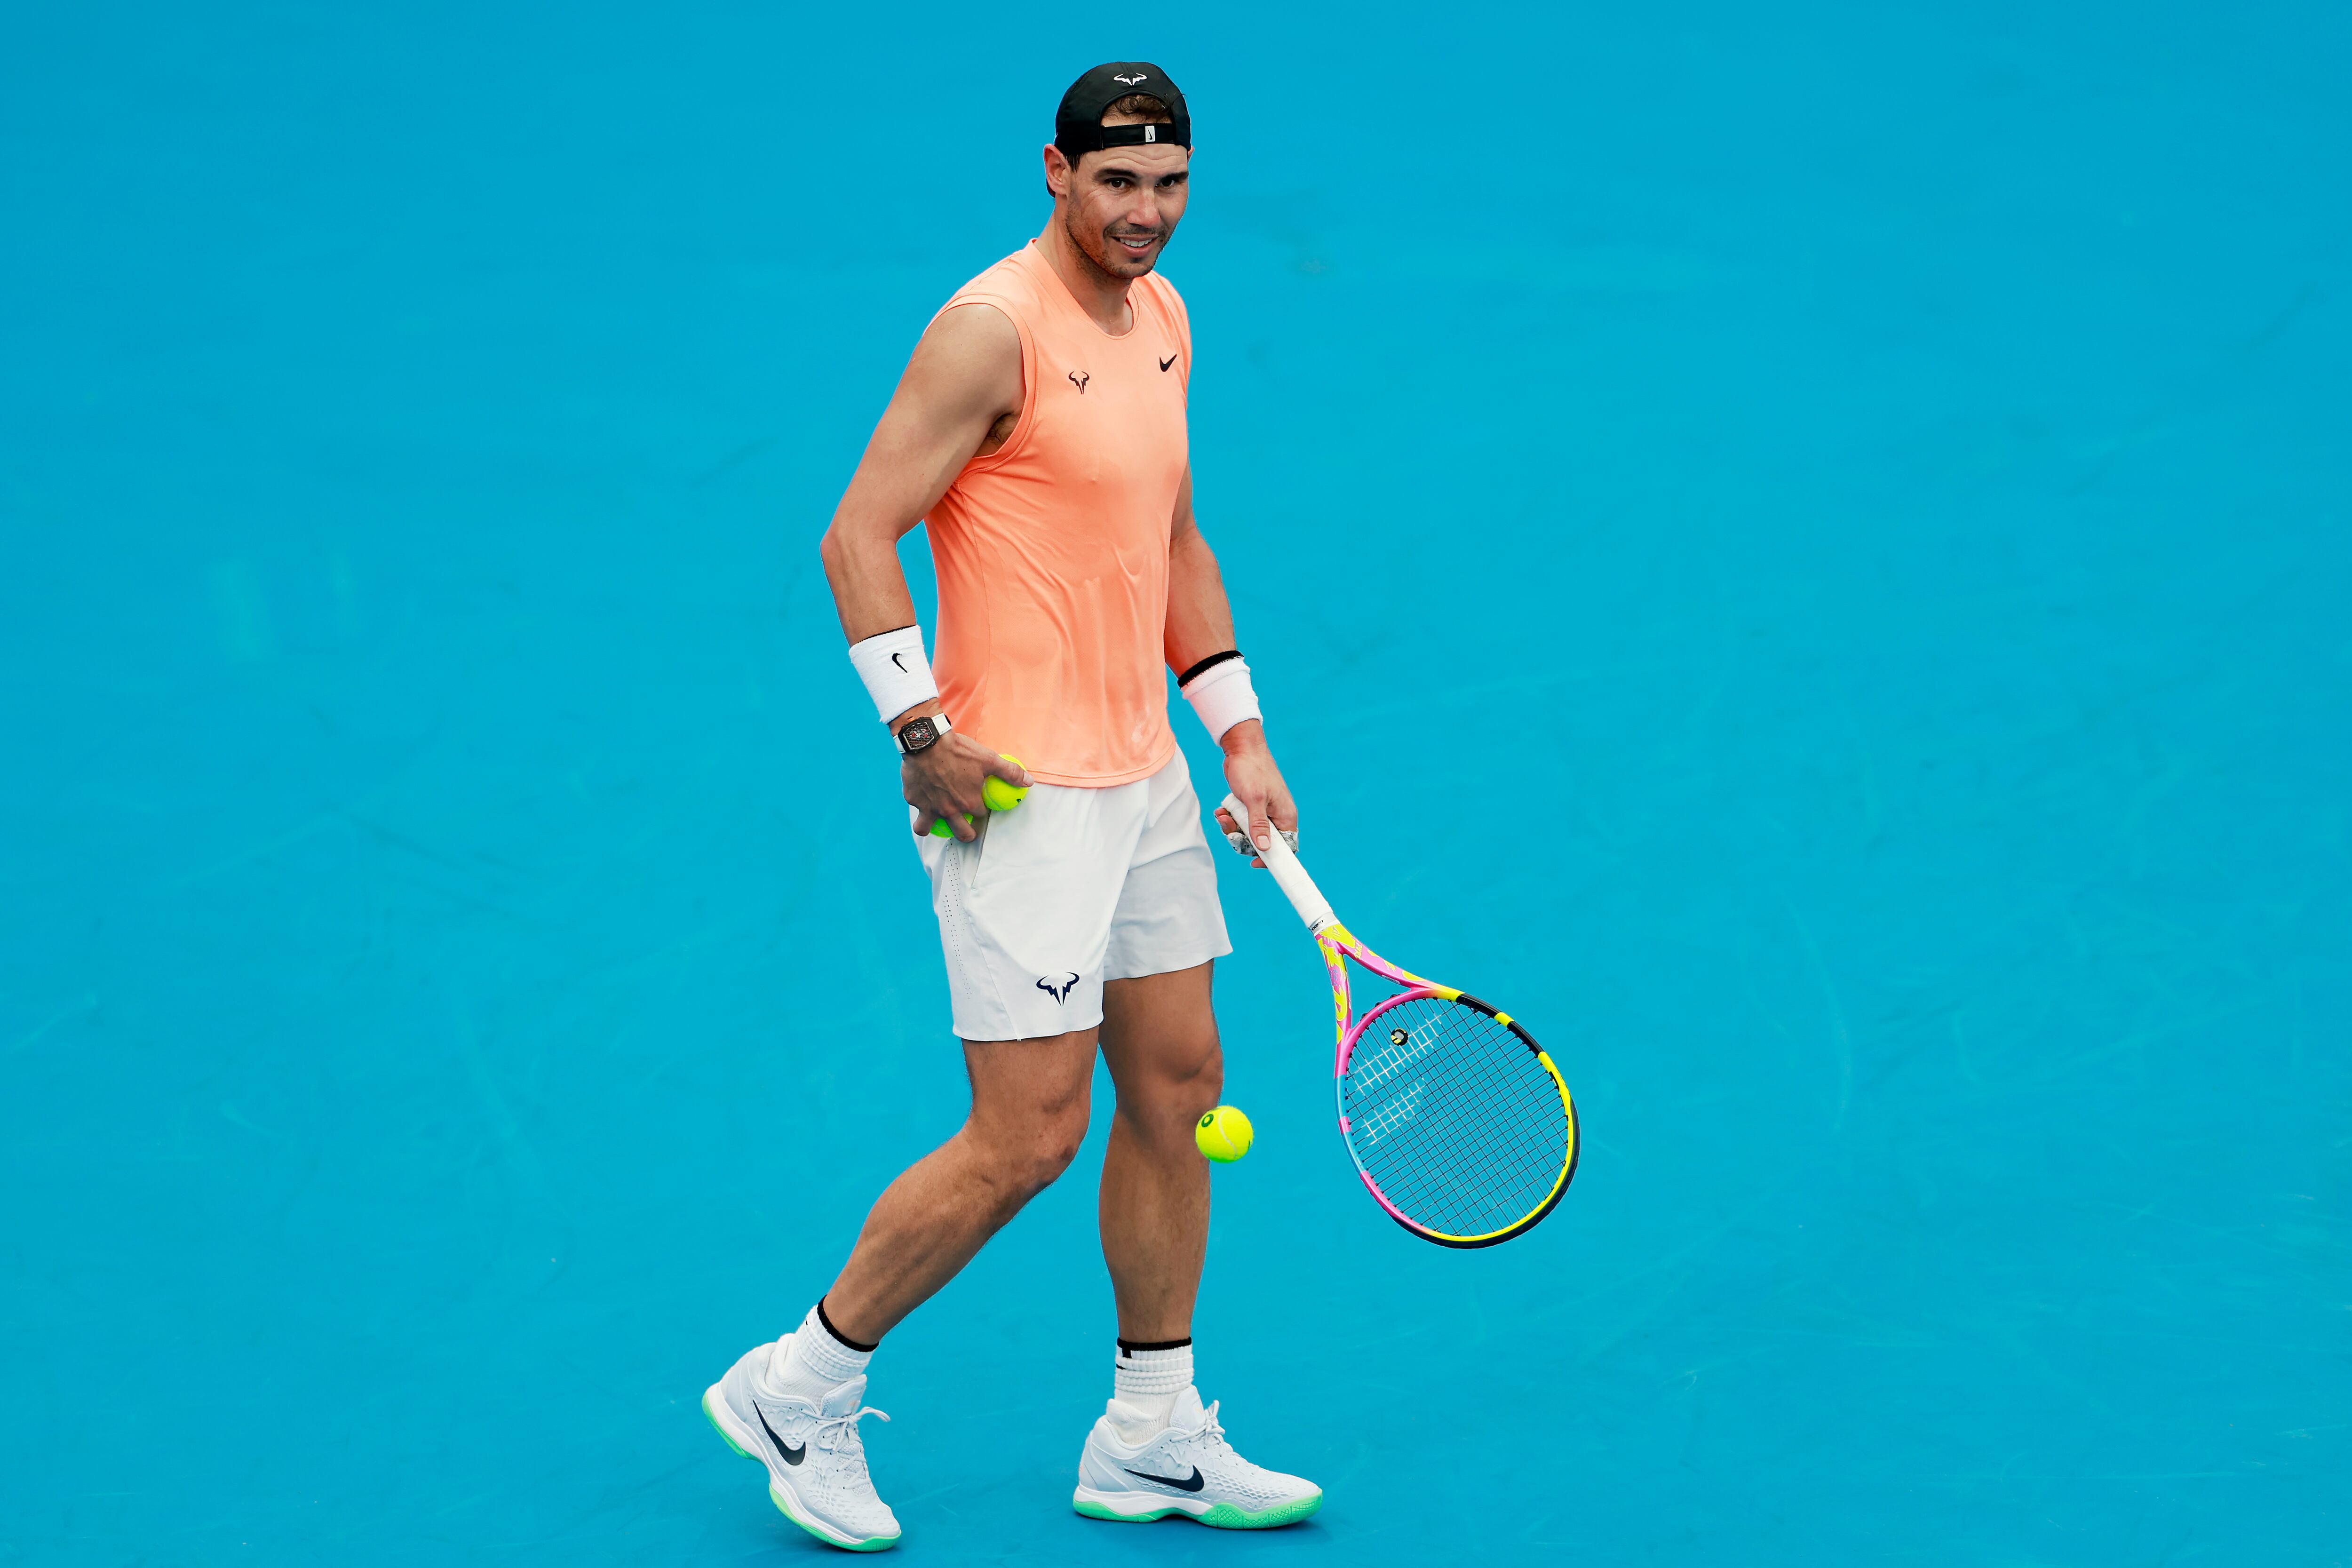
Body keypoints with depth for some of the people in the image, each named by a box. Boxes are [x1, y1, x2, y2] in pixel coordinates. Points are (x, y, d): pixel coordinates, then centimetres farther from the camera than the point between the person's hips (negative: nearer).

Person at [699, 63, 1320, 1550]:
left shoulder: (1164, 321, 10)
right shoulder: (996, 328, -16)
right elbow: (860, 535, -16)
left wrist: (1239, 731, 15)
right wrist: (923, 730, -21)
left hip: (1145, 779, 9)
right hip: (1021, 795, -9)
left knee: (1178, 1089, 12)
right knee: (1028, 1135, -7)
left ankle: (1154, 1440, 23)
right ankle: (800, 1389, 10)